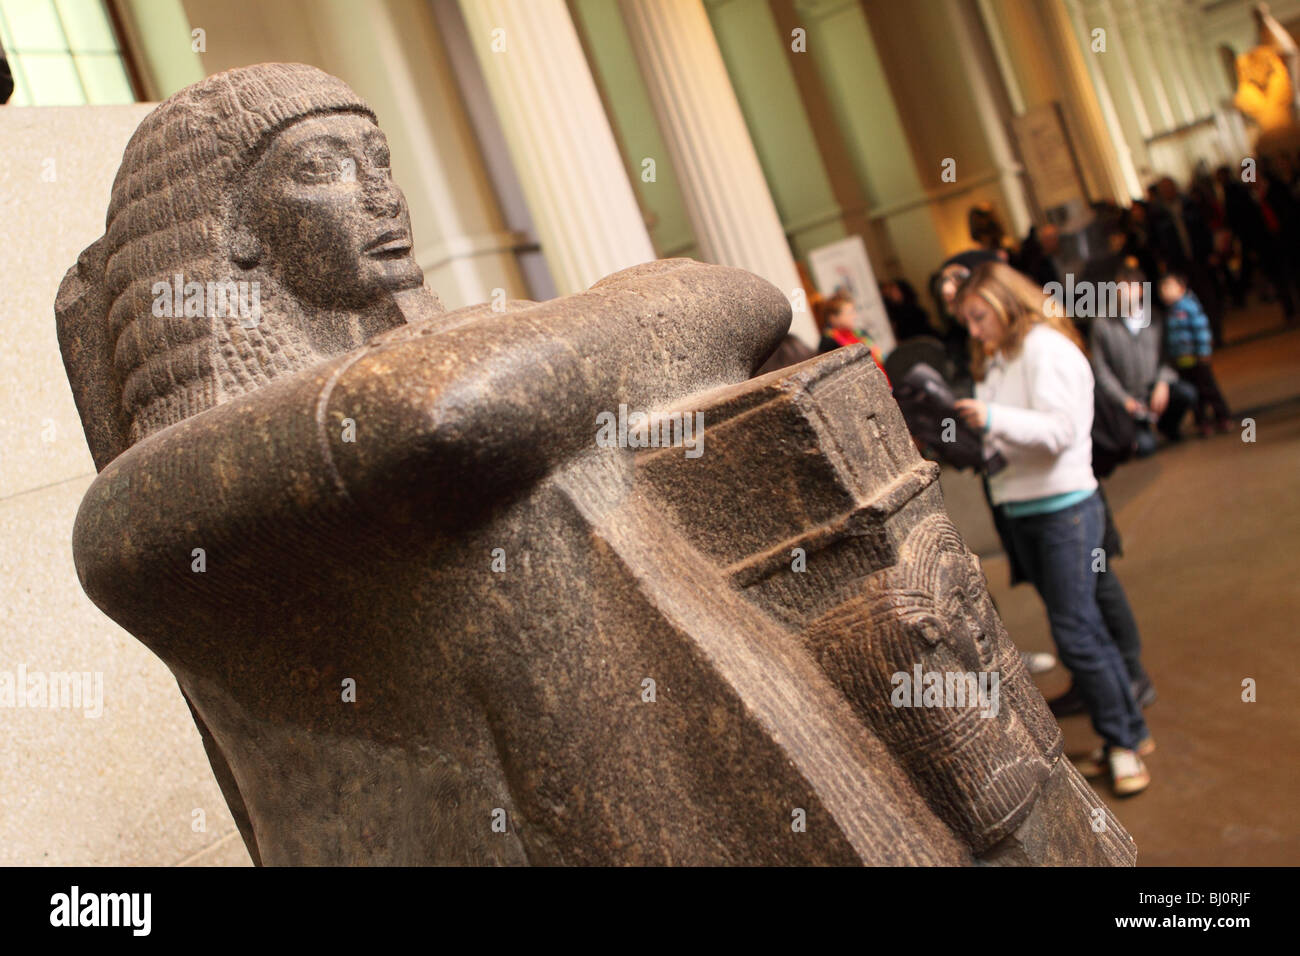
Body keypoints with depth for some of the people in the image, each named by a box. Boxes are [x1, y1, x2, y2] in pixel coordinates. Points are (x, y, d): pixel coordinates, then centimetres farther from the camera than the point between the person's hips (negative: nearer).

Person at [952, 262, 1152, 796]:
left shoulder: (1046, 346, -10)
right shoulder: (993, 361, 14)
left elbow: (1060, 429, -21)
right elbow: (999, 439, 12)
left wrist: (993, 418, -32)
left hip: (1064, 506, -8)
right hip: (1021, 511, 8)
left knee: (1075, 634, -7)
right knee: (1083, 627, 14)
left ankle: (1124, 741, 9)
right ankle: (1124, 734, 25)